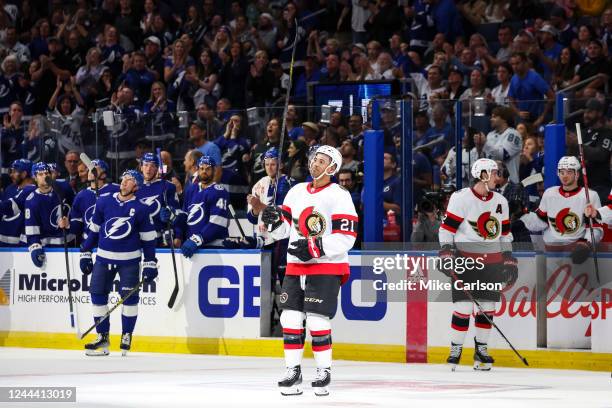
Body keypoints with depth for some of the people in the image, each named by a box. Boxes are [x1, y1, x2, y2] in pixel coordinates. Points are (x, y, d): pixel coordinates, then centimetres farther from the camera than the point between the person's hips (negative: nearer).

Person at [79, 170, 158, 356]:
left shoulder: (140, 209, -3)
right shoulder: (104, 202, 3)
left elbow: (148, 239, 1)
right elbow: (94, 229, 11)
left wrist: (150, 264, -4)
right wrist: (85, 254, 10)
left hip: (129, 259, -3)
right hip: (104, 257, 3)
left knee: (129, 297, -4)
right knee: (97, 293, -1)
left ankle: (127, 336, 11)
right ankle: (103, 337, 8)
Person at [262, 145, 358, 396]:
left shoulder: (339, 196, -9)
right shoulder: (297, 192, 12)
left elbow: (346, 238, -15)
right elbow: (284, 230, 18)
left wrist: (314, 248, -22)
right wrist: (274, 220, -4)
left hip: (326, 267, -6)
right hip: (295, 266, 6)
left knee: (317, 319, -10)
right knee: (291, 317, 1)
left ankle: (324, 371, 3)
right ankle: (293, 371, 8)